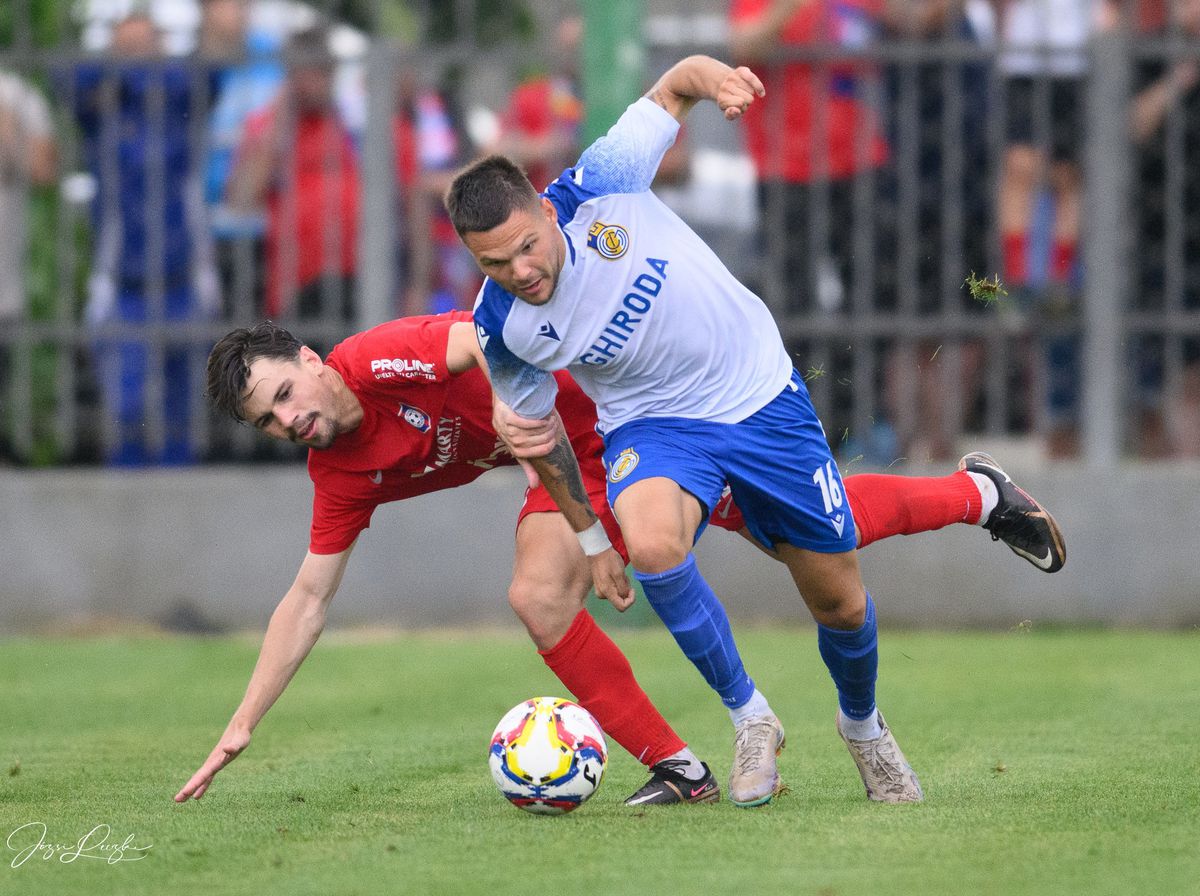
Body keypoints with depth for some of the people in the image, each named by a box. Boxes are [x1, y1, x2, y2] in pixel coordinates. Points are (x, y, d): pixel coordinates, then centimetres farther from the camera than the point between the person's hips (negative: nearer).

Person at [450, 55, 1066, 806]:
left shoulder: (596, 188, -23)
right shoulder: (501, 327, -17)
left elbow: (675, 86, -9)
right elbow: (537, 428, 4)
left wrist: (711, 77, -34)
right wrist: (590, 539, 11)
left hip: (760, 396, 0)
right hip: (654, 424, 0)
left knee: (842, 605, 8)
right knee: (651, 542, -35)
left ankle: (863, 725, 42)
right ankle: (750, 719, -14)